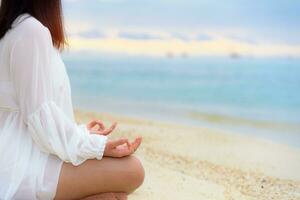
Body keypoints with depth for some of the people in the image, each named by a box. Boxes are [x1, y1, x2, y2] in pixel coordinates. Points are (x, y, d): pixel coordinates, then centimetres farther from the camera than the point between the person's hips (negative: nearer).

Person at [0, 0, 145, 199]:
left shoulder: (18, 27, 17)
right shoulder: (32, 29, -15)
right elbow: (39, 114, -19)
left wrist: (81, 133, 16)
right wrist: (93, 145, -16)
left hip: (18, 159, 10)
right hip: (21, 167, -10)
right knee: (132, 171, -16)